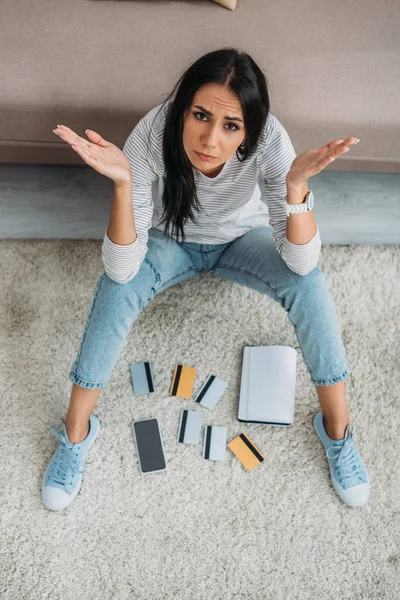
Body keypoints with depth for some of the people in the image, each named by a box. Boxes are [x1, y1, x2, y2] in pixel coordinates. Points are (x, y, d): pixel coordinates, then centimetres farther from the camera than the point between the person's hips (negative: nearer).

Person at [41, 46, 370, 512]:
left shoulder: (269, 140, -33)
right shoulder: (152, 136, -34)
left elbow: (300, 262, -32)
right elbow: (121, 269, -35)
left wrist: (296, 186, -48)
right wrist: (122, 182, -49)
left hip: (242, 236, 1)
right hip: (171, 240, 0)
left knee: (308, 284, -26)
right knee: (115, 289, -29)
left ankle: (337, 427, -4)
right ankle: (76, 434, -7)